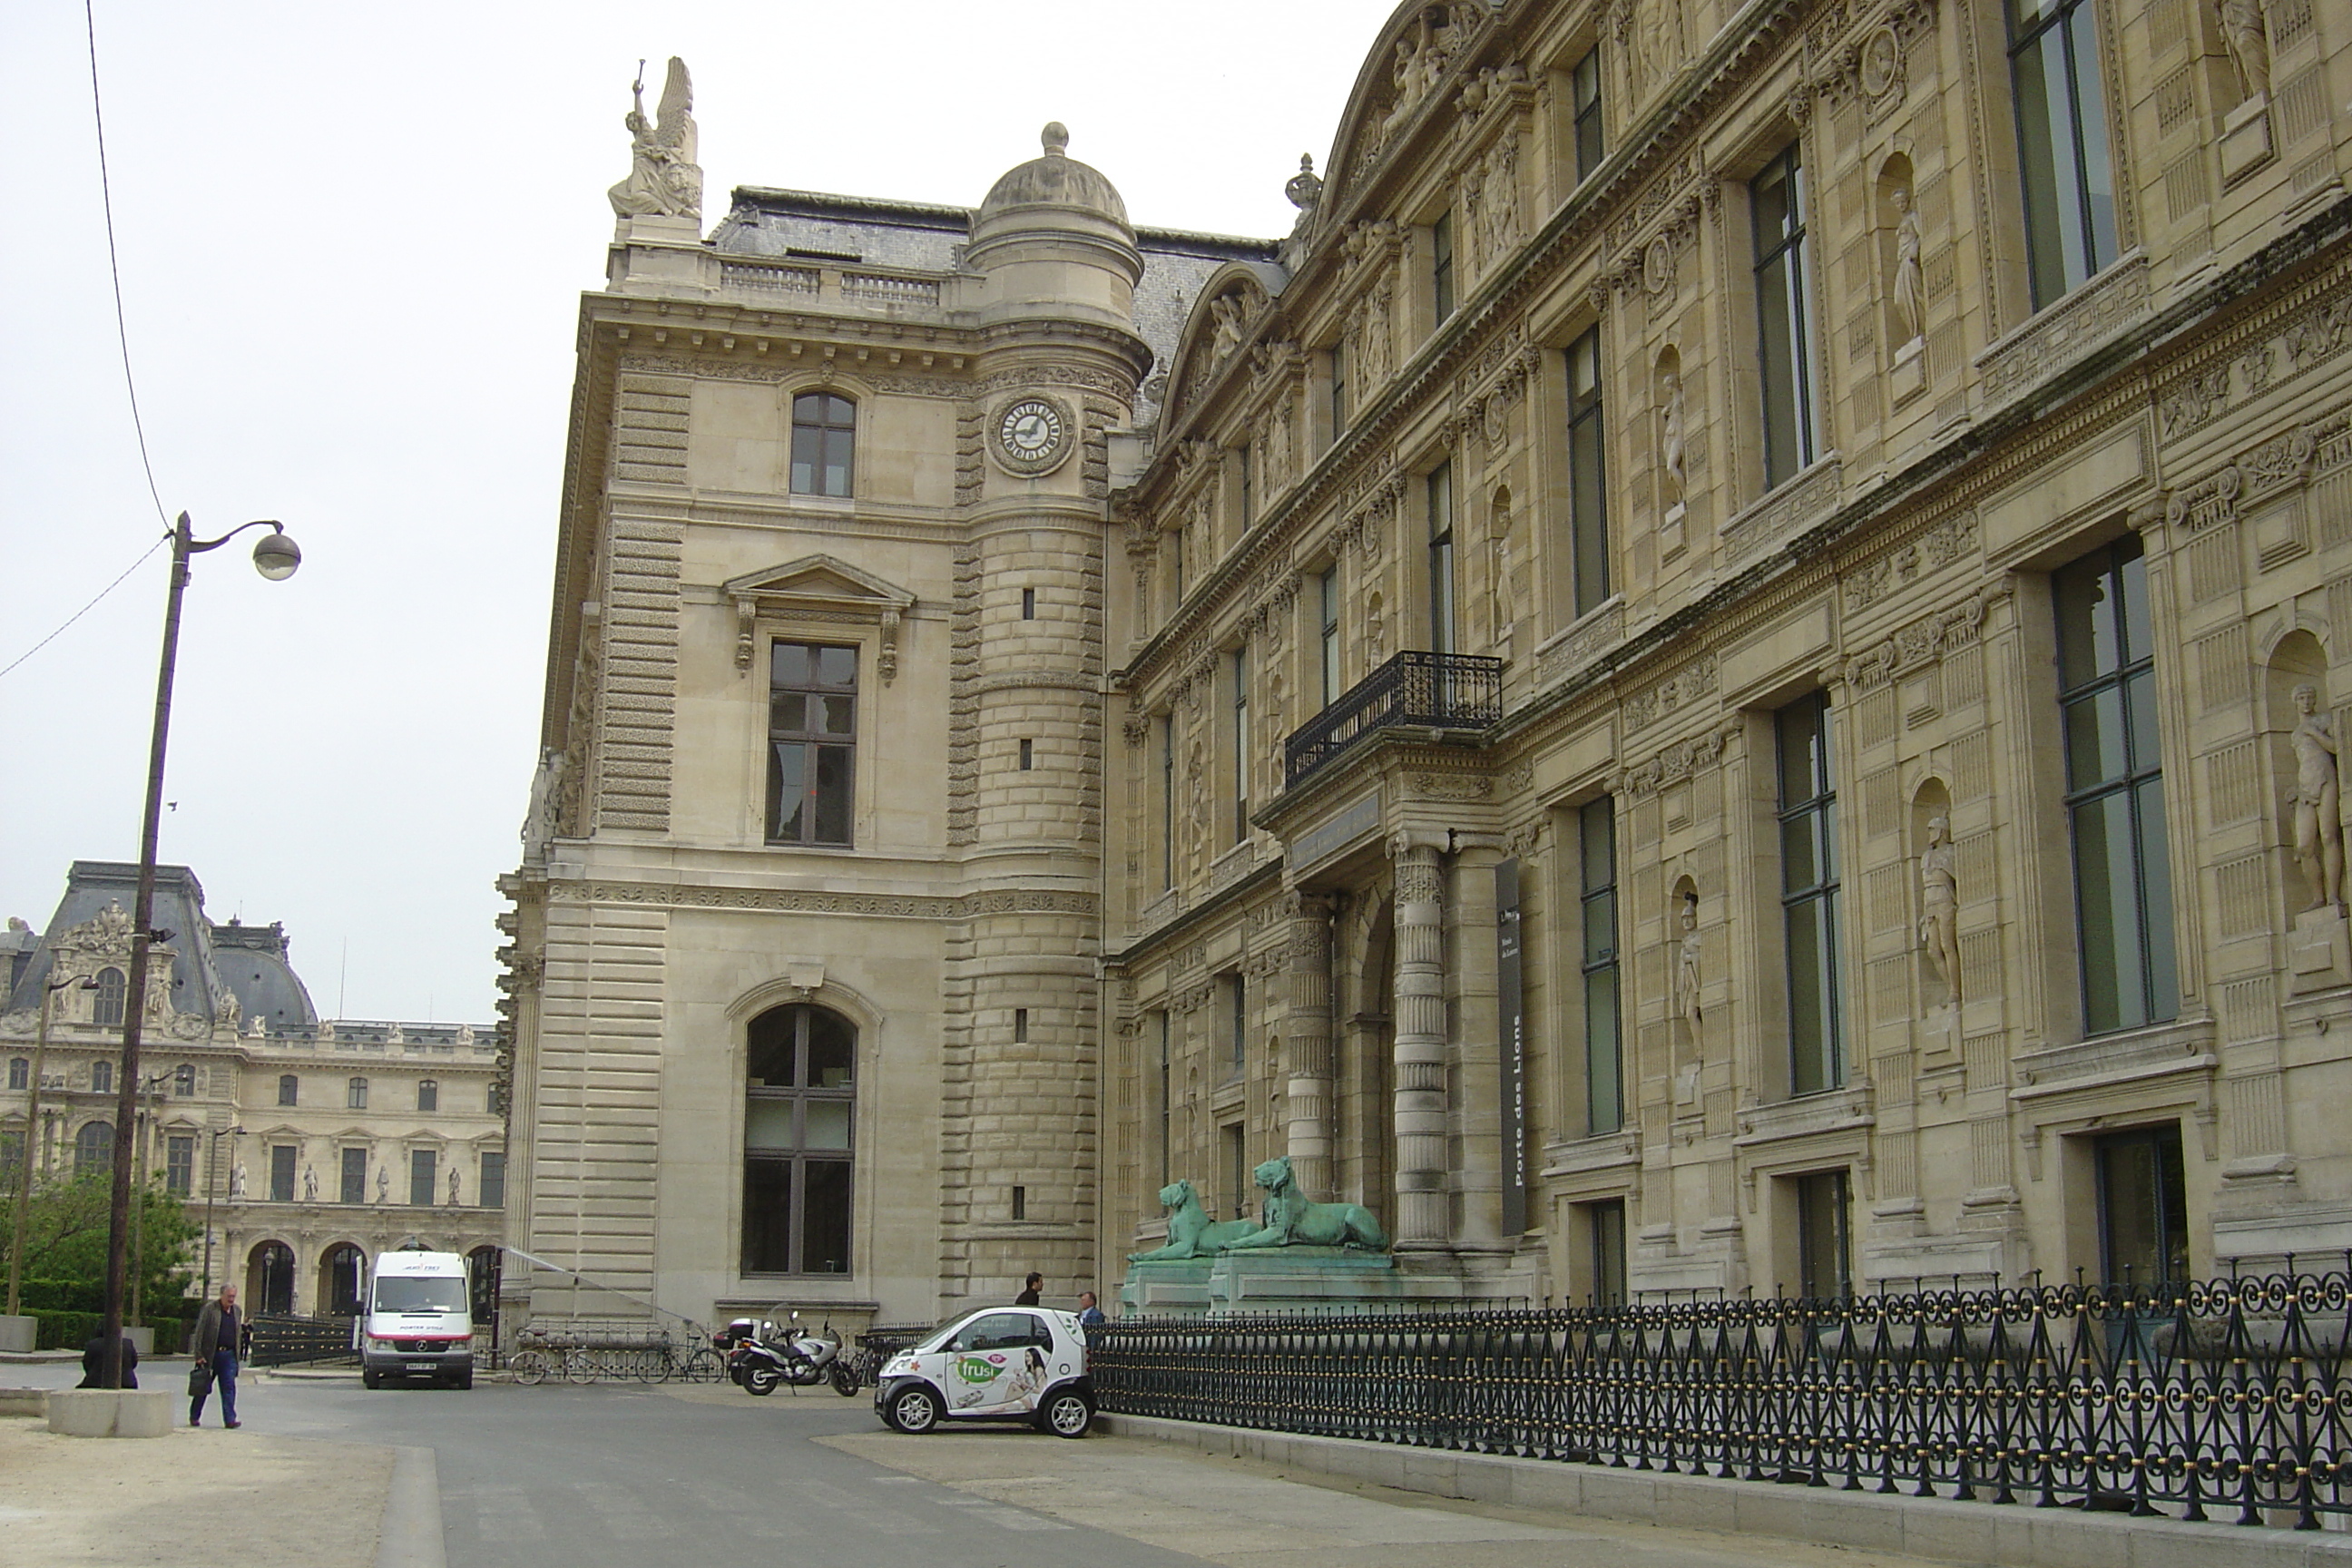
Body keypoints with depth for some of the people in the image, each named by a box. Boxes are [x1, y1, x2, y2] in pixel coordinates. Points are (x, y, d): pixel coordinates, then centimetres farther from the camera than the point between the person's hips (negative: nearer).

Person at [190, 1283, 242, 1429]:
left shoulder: (237, 1311, 11)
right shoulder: (210, 1308, -6)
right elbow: (199, 1332, -8)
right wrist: (199, 1355, -12)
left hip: (229, 1355, 4)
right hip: (210, 1355, -4)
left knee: (229, 1387, -4)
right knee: (203, 1387, 7)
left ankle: (230, 1420, -6)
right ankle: (194, 1417, 23)